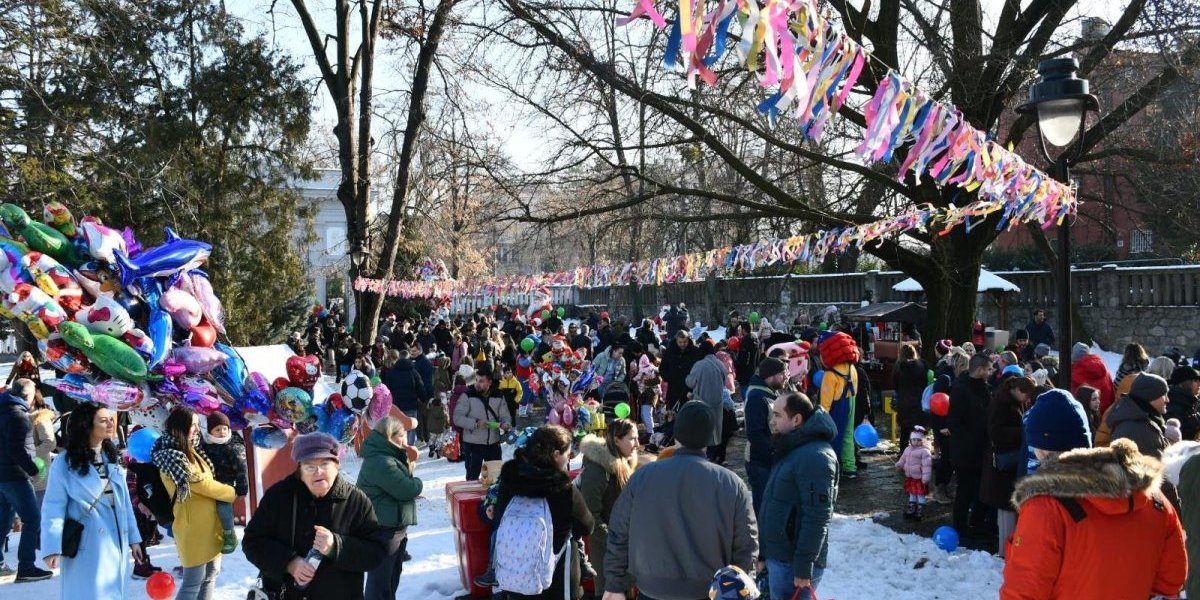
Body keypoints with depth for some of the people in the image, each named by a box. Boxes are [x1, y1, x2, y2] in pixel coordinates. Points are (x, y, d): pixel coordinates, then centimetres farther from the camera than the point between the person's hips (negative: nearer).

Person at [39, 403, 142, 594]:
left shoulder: (113, 459, 12)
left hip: (116, 544, 6)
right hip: (86, 548, -6)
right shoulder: (64, 464, -8)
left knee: (113, 594, 11)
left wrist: (133, 539, 11)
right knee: (91, 593, -4)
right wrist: (52, 548, -18)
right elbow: (53, 509, -11)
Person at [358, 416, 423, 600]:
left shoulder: (388, 456, 11)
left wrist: (408, 461, -1)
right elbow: (406, 489, -25)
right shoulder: (380, 462, -23)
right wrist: (418, 483, -3)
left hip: (394, 526, 11)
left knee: (394, 573, 22)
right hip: (384, 529, -11)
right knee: (380, 579, -5)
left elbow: (401, 479, 16)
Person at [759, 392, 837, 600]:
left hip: (793, 563, -10)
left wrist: (803, 566, -24)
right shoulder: (793, 448, 12)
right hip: (779, 555, 10)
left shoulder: (815, 456, -21)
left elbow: (817, 518, -24)